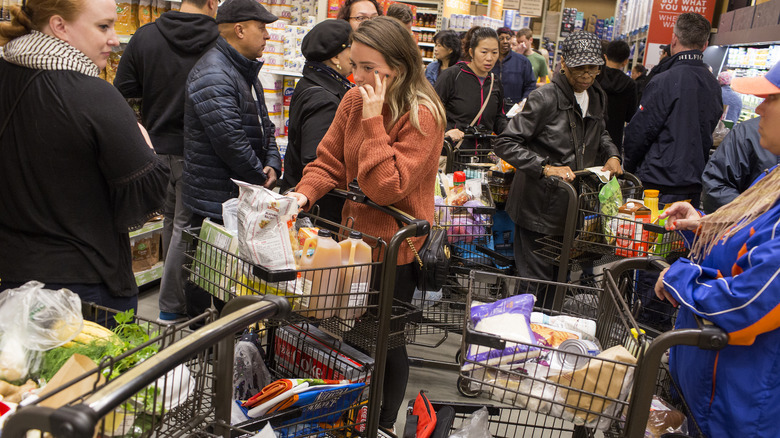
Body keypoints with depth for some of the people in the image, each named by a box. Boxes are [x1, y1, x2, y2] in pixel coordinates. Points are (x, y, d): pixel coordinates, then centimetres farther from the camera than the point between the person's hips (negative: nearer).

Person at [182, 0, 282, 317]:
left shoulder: (245, 71, 17)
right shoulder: (212, 75, -17)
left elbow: (263, 125, 20)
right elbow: (229, 140, -24)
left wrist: (273, 165, 2)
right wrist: (260, 179, -12)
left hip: (243, 196, 10)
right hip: (215, 199, -10)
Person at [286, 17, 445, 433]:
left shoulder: (423, 116, -20)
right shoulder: (354, 100, 1)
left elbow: (385, 187, -26)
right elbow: (329, 161, 3)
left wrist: (373, 121, -27)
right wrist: (303, 194, -15)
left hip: (396, 248, -6)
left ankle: (383, 424, 34)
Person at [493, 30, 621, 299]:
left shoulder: (597, 97, 11)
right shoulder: (546, 98, -14)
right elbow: (505, 144, -18)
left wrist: (612, 155, 10)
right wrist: (546, 168, -27)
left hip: (573, 207, 7)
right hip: (539, 208, -7)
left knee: (559, 281, 16)